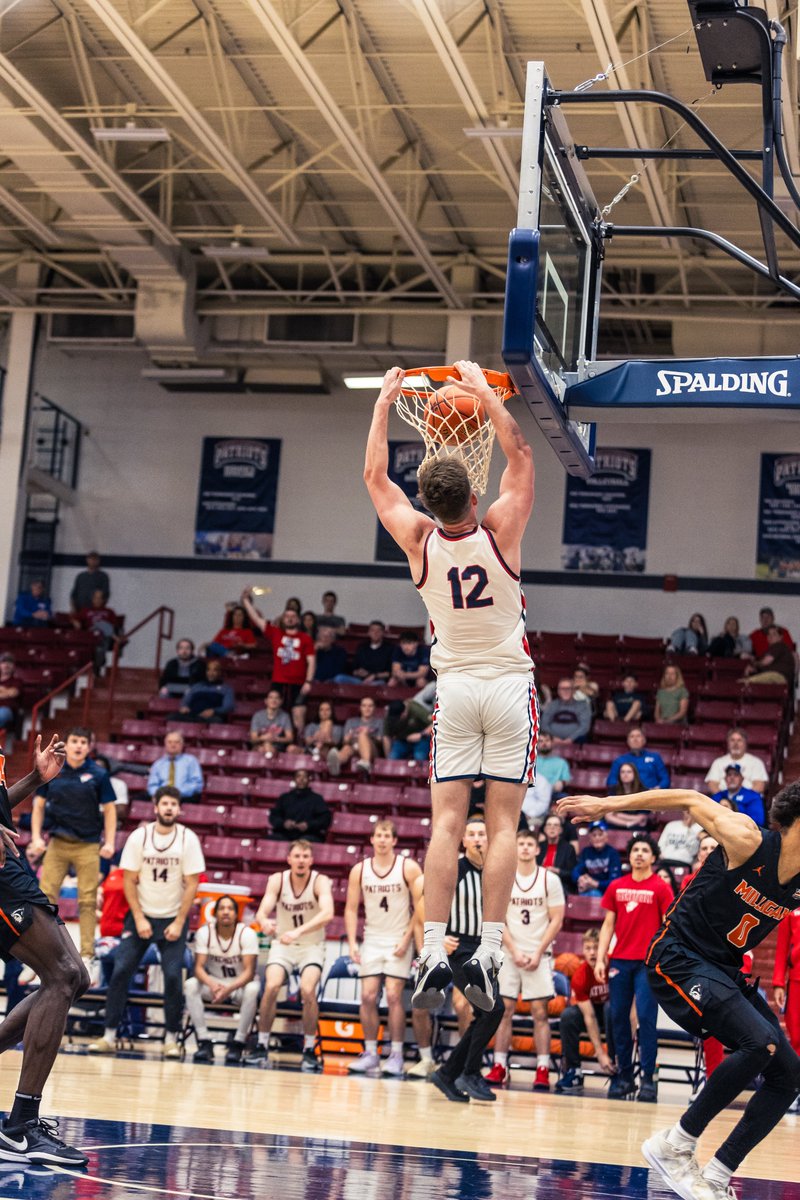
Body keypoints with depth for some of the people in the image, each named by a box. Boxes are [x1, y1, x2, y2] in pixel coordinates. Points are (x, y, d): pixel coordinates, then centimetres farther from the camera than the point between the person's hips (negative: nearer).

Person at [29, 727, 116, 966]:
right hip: (57, 843, 2)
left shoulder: (98, 775, -1)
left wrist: (109, 842, -5)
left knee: (87, 900, 0)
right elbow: (39, 805, 10)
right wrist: (36, 837, 1)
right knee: (46, 895, -4)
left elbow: (109, 809, 2)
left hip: (88, 846, -2)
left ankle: (87, 954, 7)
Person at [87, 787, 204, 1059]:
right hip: (141, 915, 1)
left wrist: (179, 923, -11)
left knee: (173, 976, -9)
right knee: (121, 971, -6)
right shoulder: (139, 837, -5)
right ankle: (109, 1036, -1)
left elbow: (191, 885, -6)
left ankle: (171, 1038, 2)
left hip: (173, 919, -1)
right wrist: (139, 919, -10)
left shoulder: (188, 839, -7)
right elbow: (129, 880, -3)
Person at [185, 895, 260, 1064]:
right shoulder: (204, 932, -13)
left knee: (252, 990, -36)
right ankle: (204, 1042, -25)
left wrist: (229, 989, -41)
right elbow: (199, 967, -17)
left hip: (241, 983, -2)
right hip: (213, 982, 2)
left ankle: (238, 1043, -26)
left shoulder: (247, 934, -18)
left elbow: (249, 972, -23)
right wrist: (212, 985, -40)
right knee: (190, 985, -27)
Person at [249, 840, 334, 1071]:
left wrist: (299, 931, -49)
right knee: (271, 986, -21)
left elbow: (327, 913, -35)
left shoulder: (320, 881, -18)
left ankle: (310, 1050, -9)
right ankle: (262, 1046, -7)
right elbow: (263, 910, -23)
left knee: (308, 989, -24)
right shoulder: (277, 880, -11)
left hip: (312, 946, -1)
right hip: (282, 944, 2)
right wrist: (264, 922, -49)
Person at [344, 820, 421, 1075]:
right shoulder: (359, 870, 2)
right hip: (372, 940, 3)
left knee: (393, 996, -9)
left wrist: (406, 939, -12)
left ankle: (396, 1055, -3)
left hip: (399, 941, -3)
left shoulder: (409, 868, -6)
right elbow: (351, 908, 6)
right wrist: (352, 943, -4)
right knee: (368, 996, -3)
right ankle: (370, 1053, 5)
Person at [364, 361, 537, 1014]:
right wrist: (484, 391, 7)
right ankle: (488, 954, -7)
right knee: (502, 824, -1)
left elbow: (375, 476, 7)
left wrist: (385, 402, 14)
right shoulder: (501, 531, -13)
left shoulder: (419, 541, -8)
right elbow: (521, 454, 2)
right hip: (510, 684, -1)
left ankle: (433, 956, -8)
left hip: (455, 687, 1)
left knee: (447, 824, 0)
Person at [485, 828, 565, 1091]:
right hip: (509, 953, 1)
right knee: (504, 1009, -1)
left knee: (540, 1012, -4)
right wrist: (514, 951, -8)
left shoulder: (550, 880, 1)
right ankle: (499, 1066, 3)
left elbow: (556, 921, 0)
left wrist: (538, 953, -9)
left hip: (539, 955, -1)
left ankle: (543, 1070, -4)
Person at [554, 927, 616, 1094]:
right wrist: (600, 1053, -31)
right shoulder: (580, 977, -23)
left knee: (611, 1008, -36)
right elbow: (589, 1016, -24)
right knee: (567, 1016, -29)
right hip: (592, 1008, 1)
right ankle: (572, 1071, -18)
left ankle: (616, 1066, -26)